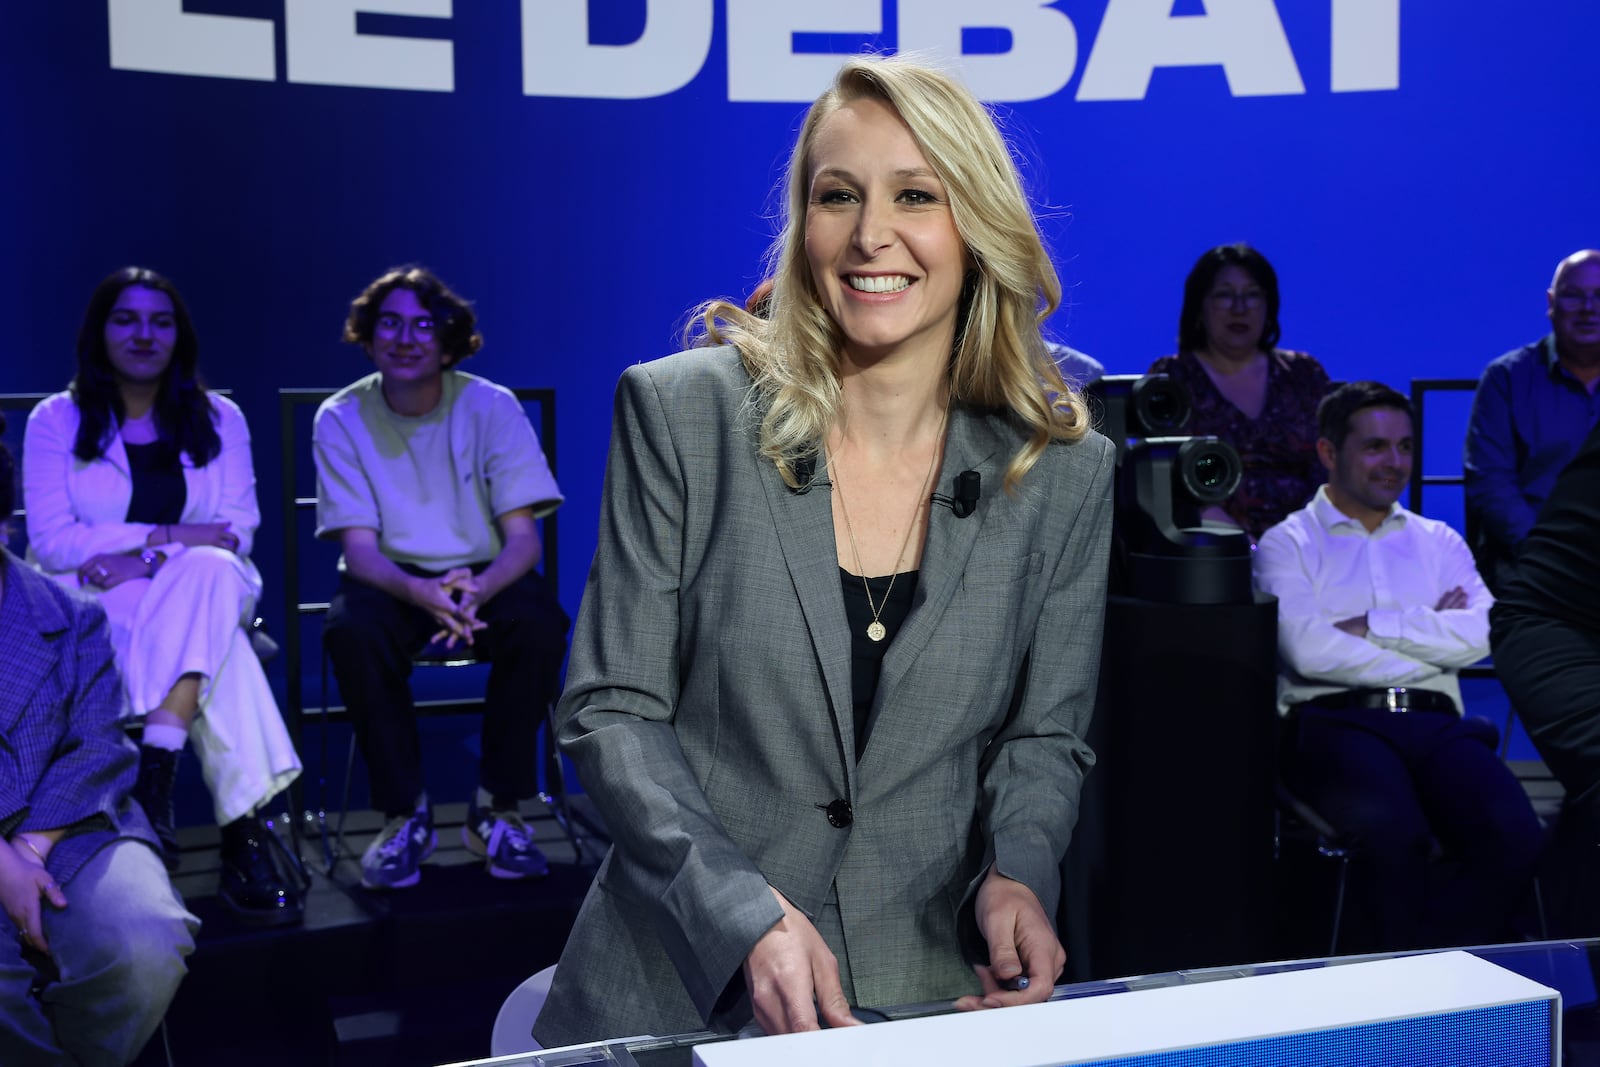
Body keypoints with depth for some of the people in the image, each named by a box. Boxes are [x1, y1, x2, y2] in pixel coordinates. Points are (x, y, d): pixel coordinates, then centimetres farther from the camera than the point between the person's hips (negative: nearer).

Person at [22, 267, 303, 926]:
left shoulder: (218, 420, 13)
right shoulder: (55, 421, 7)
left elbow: (236, 533, 2)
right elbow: (51, 543, -5)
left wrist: (142, 558, -16)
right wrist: (172, 535, -14)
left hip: (202, 595, 2)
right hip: (92, 606, -2)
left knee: (211, 571, -38)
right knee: (219, 653, -36)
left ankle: (151, 784, -43)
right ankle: (244, 832, -43)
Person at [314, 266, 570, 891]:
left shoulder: (491, 407, -8)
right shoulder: (341, 418, -6)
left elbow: (524, 538, -12)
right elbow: (359, 548, -12)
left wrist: (477, 589, -35)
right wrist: (421, 593, -35)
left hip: (484, 575, 0)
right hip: (392, 579, 0)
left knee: (540, 624, -32)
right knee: (350, 630, -33)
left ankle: (496, 810, -13)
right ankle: (404, 815, -15)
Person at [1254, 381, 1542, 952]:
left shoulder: (1439, 542, 25)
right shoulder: (1287, 544, 13)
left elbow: (1481, 634, 5)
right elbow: (1309, 651, -6)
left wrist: (1371, 625, -2)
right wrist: (1431, 633, 1)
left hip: (1434, 721, 4)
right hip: (1336, 719, -4)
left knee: (1515, 838, -28)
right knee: (1396, 833, -37)